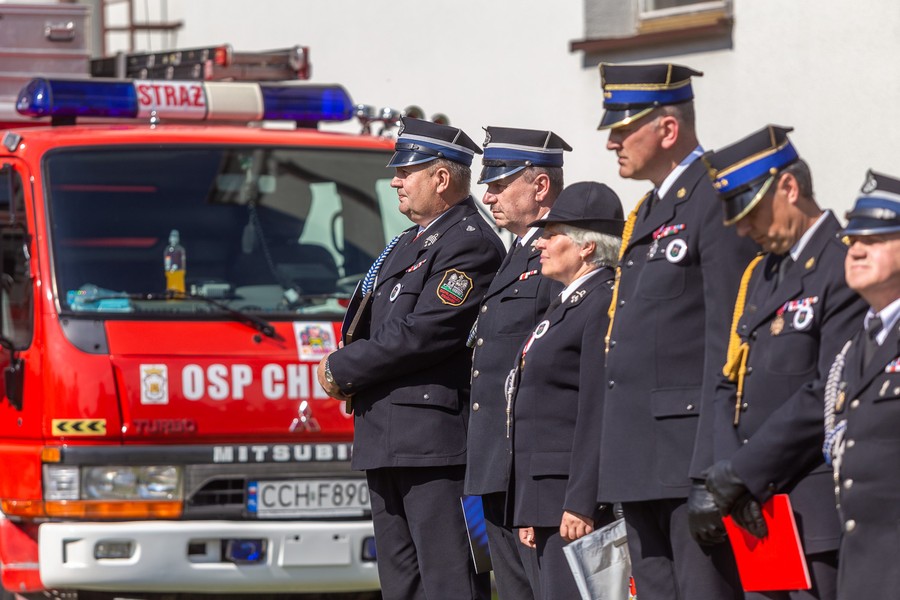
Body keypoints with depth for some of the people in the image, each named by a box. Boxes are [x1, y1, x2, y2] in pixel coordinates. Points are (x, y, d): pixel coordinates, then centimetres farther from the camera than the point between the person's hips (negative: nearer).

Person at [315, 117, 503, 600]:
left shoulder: (472, 244, -11)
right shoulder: (407, 243, 21)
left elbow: (421, 334, -19)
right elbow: (372, 327, 24)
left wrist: (341, 369, -9)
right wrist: (346, 370, 2)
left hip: (435, 438, -10)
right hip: (384, 442, 10)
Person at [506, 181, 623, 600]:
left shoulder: (606, 305, -12)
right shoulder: (565, 305, 21)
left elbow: (599, 414, -19)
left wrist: (580, 504, -23)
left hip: (577, 499, -10)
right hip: (549, 500, 10)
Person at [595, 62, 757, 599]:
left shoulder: (717, 203, -10)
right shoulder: (647, 213, 20)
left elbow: (728, 348, -16)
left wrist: (712, 476, -20)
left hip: (694, 453, -10)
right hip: (642, 463, 10)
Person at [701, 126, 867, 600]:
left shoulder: (847, 268, -9)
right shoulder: (760, 275, 19)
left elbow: (830, 397, -17)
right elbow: (730, 386, 15)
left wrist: (742, 472, -15)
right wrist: (728, 470, -3)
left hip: (817, 517, -8)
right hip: (759, 515, 8)